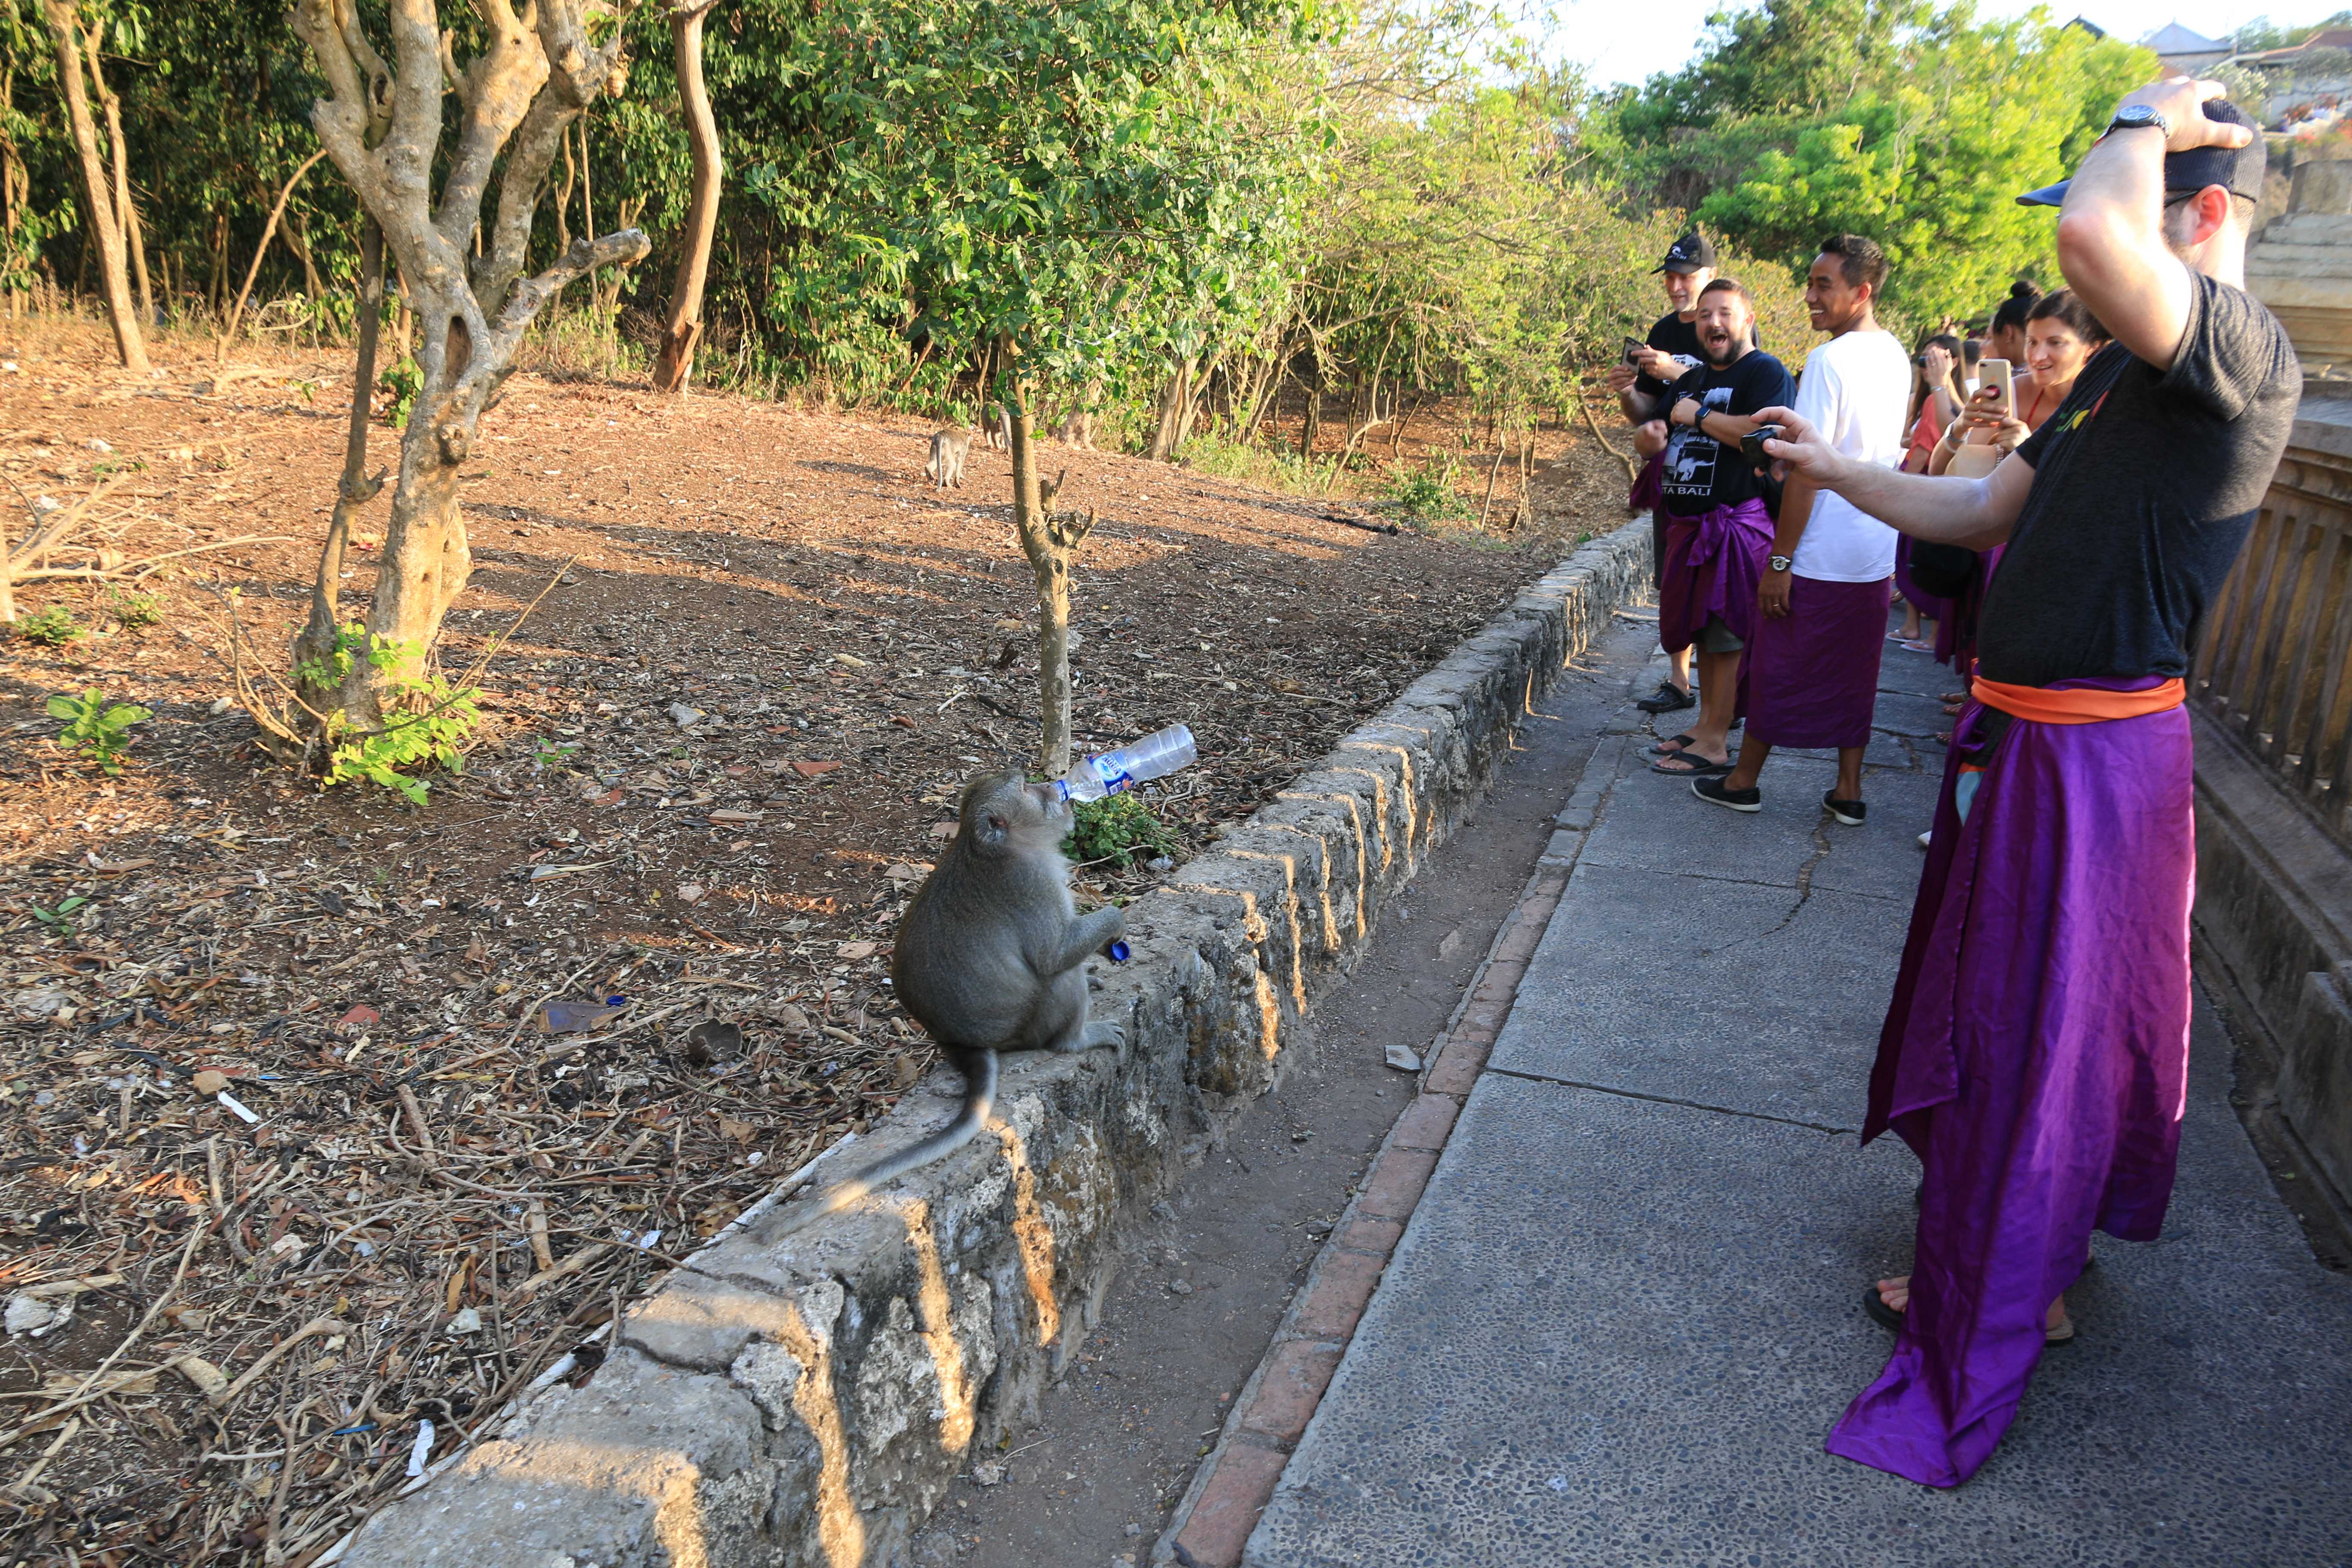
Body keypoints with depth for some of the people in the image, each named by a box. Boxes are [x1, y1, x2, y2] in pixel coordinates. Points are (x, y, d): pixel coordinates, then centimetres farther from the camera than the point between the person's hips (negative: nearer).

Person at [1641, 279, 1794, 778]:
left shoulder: (1766, 372, -8)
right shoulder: (1690, 381, 19)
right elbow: (1654, 435, 28)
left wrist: (1698, 415, -14)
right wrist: (1653, 433, 2)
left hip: (1736, 524, -9)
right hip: (1688, 525, 9)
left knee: (1726, 634, -6)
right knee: (1701, 629, 14)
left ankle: (1716, 744, -2)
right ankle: (1706, 722, 25)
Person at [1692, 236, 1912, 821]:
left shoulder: (1828, 361, -17)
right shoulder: (1897, 357, 8)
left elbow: (1806, 470, -19)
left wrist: (1779, 561, -15)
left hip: (1818, 554, -7)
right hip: (1876, 554, 7)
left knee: (1777, 667, 7)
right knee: (1854, 674, 15)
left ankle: (1744, 781, 19)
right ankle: (1848, 791, 21)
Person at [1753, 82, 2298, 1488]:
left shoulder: (2243, 354, -19)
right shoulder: (2117, 374, 12)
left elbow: (2092, 237, -38)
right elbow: (1984, 512, 20)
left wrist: (2148, 122, -18)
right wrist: (1837, 473, 17)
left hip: (2096, 754, -10)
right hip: (2029, 738, 10)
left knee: (2039, 1036, 3)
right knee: (1992, 1005, 21)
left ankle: (1999, 1324, 23)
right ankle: (2018, 1263, 42)